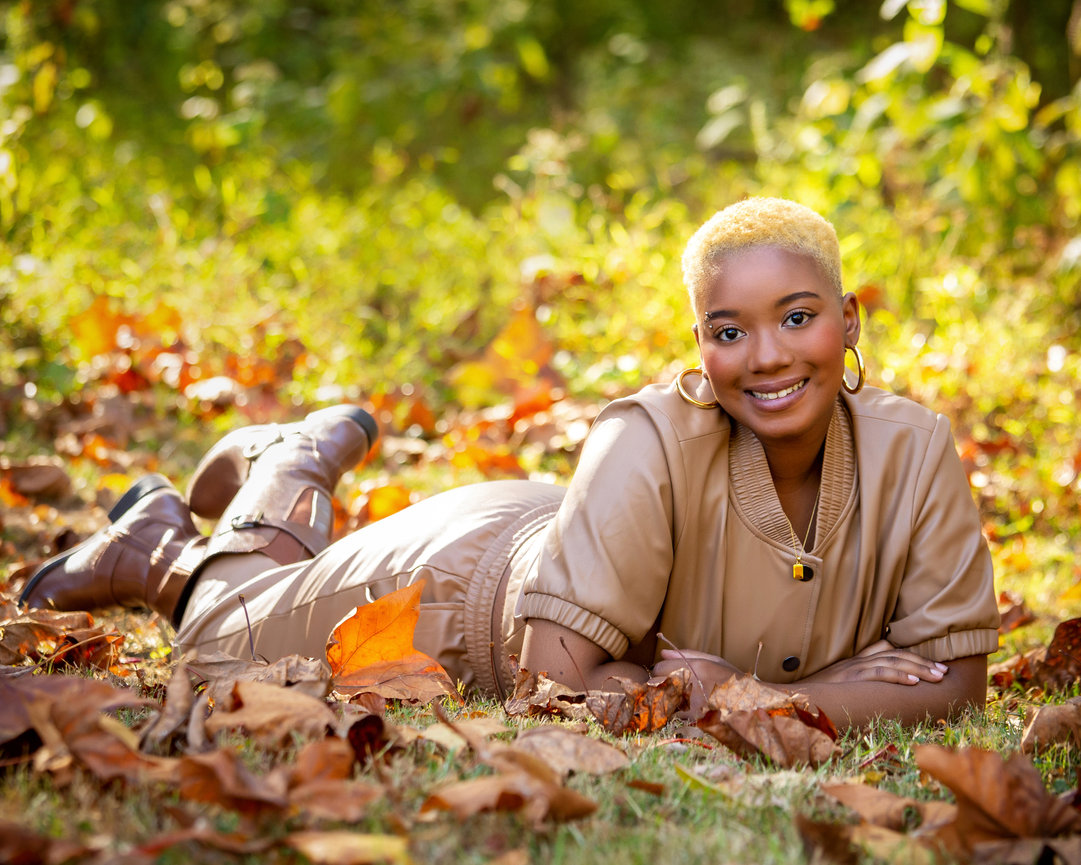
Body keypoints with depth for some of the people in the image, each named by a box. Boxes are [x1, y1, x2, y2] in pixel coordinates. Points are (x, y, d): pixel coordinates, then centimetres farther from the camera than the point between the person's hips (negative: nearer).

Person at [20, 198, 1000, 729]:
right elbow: (557, 675, -41)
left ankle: (297, 461, 55)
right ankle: (163, 548, 49)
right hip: (463, 580, -5)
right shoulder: (651, 439, -41)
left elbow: (955, 678, -23)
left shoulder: (914, 450, -28)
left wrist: (774, 702, -34)